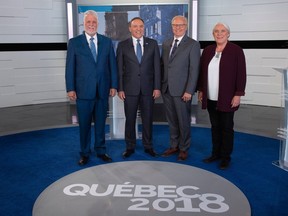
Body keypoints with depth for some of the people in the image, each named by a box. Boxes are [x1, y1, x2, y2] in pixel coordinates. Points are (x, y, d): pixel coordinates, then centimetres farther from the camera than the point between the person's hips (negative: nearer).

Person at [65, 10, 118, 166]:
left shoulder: (107, 42, 7)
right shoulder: (74, 42, 2)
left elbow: (112, 65, 7)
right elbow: (70, 67, 0)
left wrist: (113, 85, 2)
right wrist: (70, 88, -6)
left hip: (103, 90, 2)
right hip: (83, 90, -2)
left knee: (100, 123, 11)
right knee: (84, 124, 7)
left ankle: (101, 151, 25)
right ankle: (85, 153, 21)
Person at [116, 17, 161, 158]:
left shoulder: (152, 44, 5)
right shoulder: (122, 45, 3)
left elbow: (157, 67, 2)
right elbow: (119, 69, 1)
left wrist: (157, 87, -3)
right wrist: (120, 89, -4)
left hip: (148, 88, 1)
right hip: (130, 88, -1)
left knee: (147, 119, 9)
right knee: (130, 119, 7)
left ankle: (148, 146, 23)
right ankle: (130, 147, 21)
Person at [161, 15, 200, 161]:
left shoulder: (193, 44, -5)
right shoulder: (166, 44, 13)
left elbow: (194, 70, -10)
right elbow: (163, 65, 15)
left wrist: (189, 91, -16)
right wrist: (160, 85, 8)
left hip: (182, 91, -5)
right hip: (166, 89, 5)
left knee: (183, 121, 5)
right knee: (171, 121, 14)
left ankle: (184, 149, 20)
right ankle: (174, 146, 27)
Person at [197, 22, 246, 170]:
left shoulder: (236, 50, -5)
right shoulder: (207, 50, 9)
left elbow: (241, 74, -8)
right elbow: (202, 72, 13)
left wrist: (238, 94, -12)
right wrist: (200, 90, 10)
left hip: (227, 99, -4)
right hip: (210, 98, 4)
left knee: (227, 128, 5)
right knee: (215, 127, 12)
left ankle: (226, 157, 15)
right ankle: (216, 153, 24)